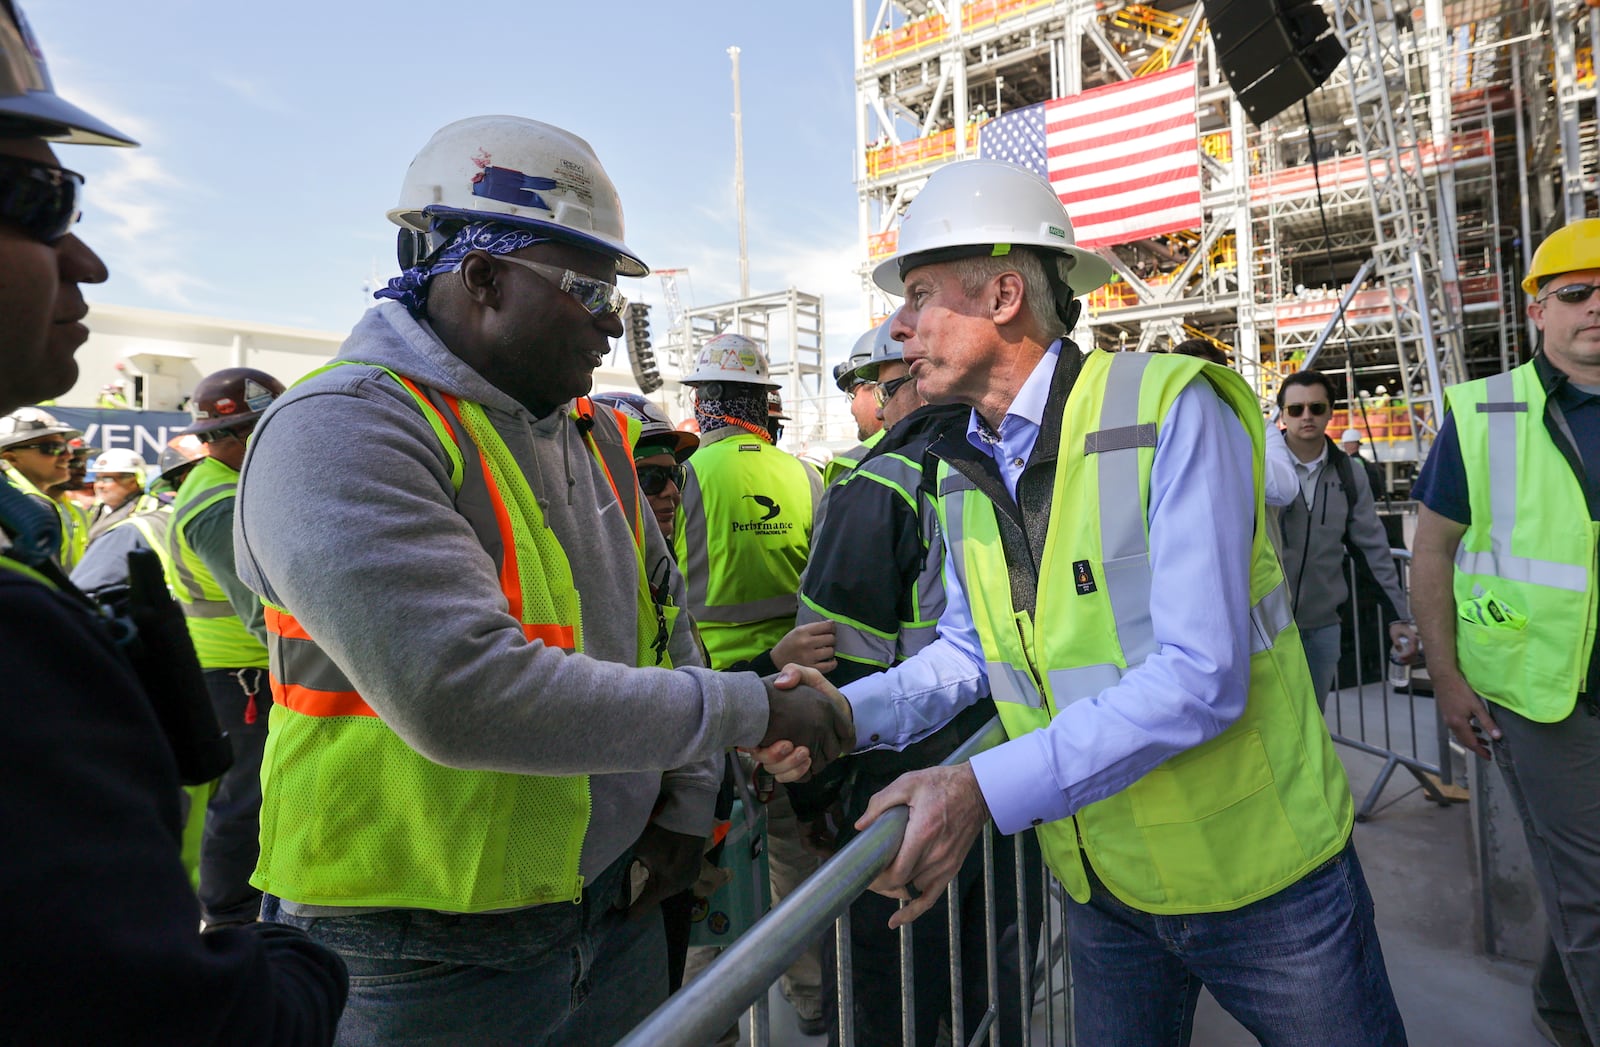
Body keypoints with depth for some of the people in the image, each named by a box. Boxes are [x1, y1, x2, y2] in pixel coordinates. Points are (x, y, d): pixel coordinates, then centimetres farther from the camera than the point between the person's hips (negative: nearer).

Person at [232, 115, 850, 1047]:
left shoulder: (591, 434, 6)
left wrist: (687, 798, 5)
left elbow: (663, 615, 14)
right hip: (424, 961, -6)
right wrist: (743, 709, -24)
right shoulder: (340, 434, -19)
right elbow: (464, 692, -32)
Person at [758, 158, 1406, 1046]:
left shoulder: (1169, 410, -21)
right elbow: (970, 647, 6)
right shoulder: (965, 472, 0)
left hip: (1257, 868, -5)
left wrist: (987, 788, -33)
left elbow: (1200, 675, -28)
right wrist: (849, 711, -11)